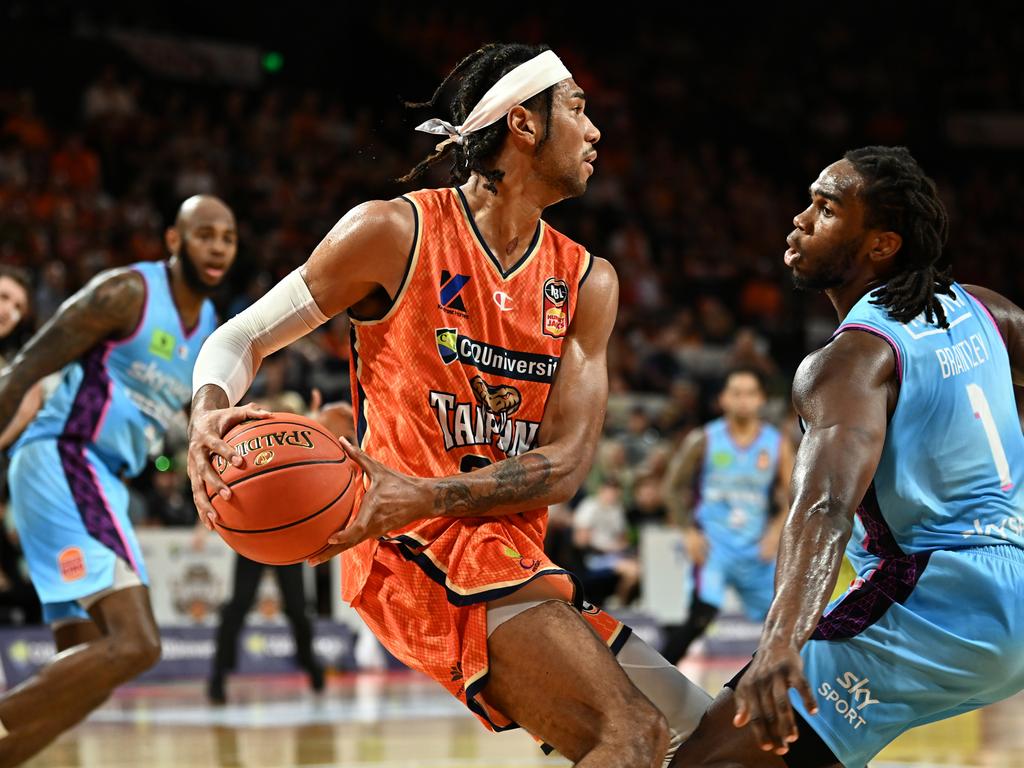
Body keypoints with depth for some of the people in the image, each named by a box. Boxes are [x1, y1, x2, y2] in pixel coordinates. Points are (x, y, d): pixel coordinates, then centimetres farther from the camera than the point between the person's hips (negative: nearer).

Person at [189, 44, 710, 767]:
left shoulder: (586, 282, 10)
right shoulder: (396, 232, -4)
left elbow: (566, 463, -1)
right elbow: (241, 337, 2)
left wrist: (424, 498, -20)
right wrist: (208, 415, -22)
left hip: (513, 555, 7)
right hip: (422, 550, -7)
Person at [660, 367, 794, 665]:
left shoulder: (777, 445, -1)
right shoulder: (704, 440, -6)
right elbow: (675, 486, 3)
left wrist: (777, 530, -14)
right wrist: (688, 531, -8)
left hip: (757, 548, 4)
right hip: (713, 542, -4)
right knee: (702, 615, -23)